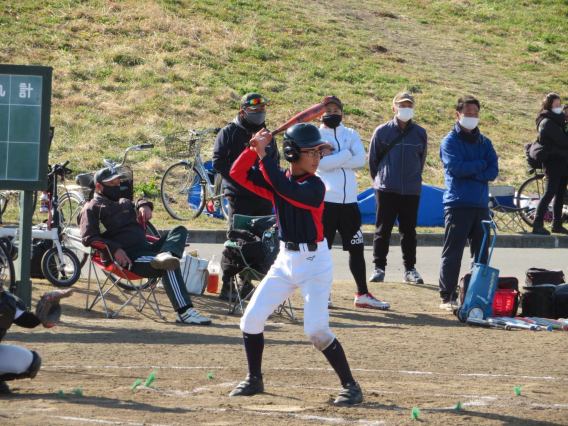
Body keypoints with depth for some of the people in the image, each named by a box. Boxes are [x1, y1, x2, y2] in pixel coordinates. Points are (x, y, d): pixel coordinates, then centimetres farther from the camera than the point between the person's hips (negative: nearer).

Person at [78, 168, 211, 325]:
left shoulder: (124, 203, 33)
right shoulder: (92, 209, 8)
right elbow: (88, 238, -7)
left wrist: (144, 205, 17)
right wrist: (115, 249, -21)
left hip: (147, 248, 8)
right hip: (127, 256, -8)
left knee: (179, 231, -11)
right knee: (169, 267, -31)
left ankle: (165, 256, -45)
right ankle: (184, 312, -40)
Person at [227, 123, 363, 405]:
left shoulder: (314, 187, -15)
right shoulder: (277, 181, 3)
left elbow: (286, 188, -31)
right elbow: (238, 173, 1)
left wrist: (263, 154, -25)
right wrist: (254, 148, -15)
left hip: (314, 263, -6)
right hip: (286, 260, 6)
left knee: (316, 330, -14)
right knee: (251, 319, 4)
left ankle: (350, 386, -2)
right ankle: (254, 379, 22)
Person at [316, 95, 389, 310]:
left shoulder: (351, 134, 12)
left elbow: (361, 159, -5)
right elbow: (321, 163, -15)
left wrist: (332, 158, -10)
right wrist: (346, 155, -8)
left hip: (349, 201, 4)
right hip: (326, 201, -4)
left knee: (357, 248, 7)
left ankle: (362, 295, 13)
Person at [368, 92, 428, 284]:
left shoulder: (420, 133, 5)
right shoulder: (382, 131, -1)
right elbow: (373, 159, 10)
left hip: (411, 191, 2)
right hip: (386, 189, -2)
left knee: (409, 231, 5)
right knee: (383, 230, 0)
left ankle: (410, 269, 11)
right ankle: (379, 268, 6)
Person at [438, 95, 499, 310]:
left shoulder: (484, 142, 15)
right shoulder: (450, 141, 0)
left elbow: (493, 171, 3)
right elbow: (457, 167, -15)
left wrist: (470, 173, -10)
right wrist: (481, 165, -3)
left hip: (481, 204, 5)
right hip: (458, 204, -5)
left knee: (481, 254, 6)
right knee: (452, 253, -6)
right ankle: (447, 298, -3)